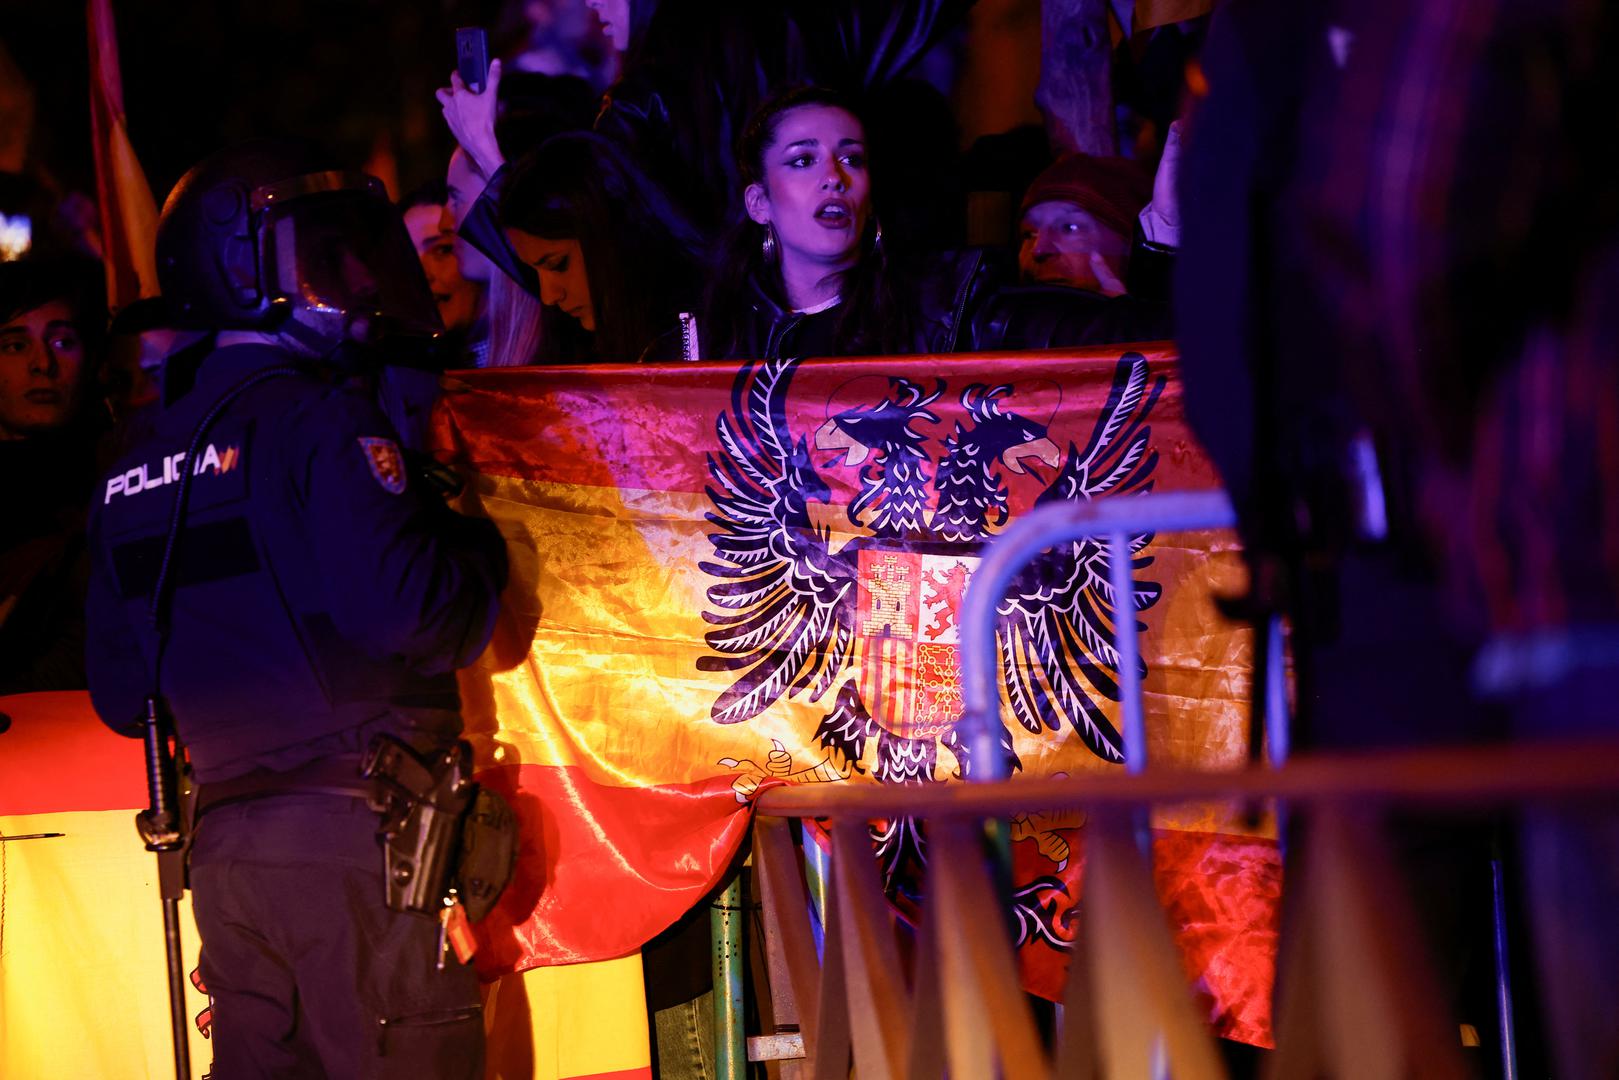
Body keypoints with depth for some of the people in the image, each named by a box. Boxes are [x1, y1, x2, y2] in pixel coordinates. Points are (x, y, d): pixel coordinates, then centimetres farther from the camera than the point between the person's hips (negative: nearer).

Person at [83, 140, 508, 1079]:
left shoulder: (133, 473, 15)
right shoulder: (319, 421, -9)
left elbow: (121, 695, 17)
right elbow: (399, 606, -21)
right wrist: (482, 551, -1)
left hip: (224, 843, 7)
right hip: (356, 826, -7)